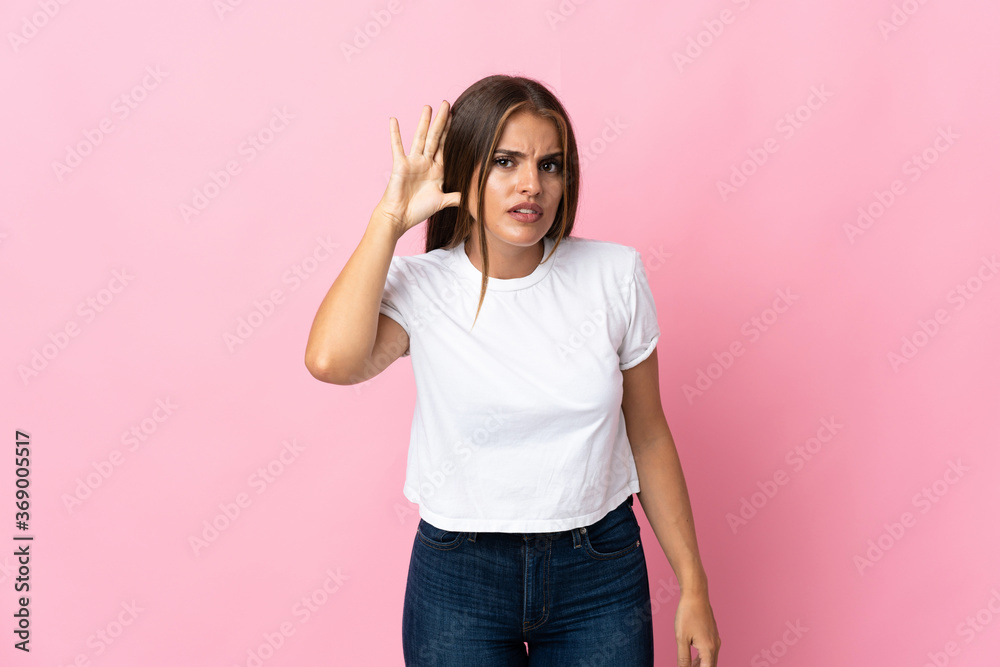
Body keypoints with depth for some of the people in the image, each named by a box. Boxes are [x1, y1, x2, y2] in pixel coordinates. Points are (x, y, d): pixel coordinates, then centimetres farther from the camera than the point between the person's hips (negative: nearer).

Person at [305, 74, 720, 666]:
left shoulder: (615, 274, -5)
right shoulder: (420, 285, -9)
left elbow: (649, 438, 2)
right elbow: (331, 360, -31)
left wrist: (693, 586, 5)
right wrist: (390, 218, -20)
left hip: (601, 572, 2)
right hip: (459, 575, -1)